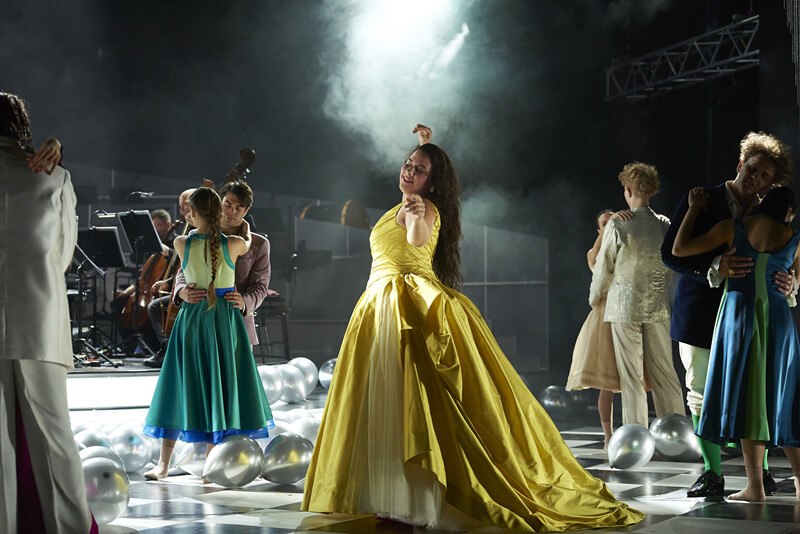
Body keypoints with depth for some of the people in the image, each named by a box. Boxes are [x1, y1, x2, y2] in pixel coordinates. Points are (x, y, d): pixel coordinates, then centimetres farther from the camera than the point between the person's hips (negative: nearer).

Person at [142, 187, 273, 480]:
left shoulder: (182, 244, -9)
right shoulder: (233, 244, -9)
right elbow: (247, 243, 15)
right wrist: (245, 229, 36)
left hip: (191, 318, 1)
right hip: (225, 320, -1)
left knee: (181, 387, 8)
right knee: (218, 387, 8)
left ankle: (164, 464, 8)